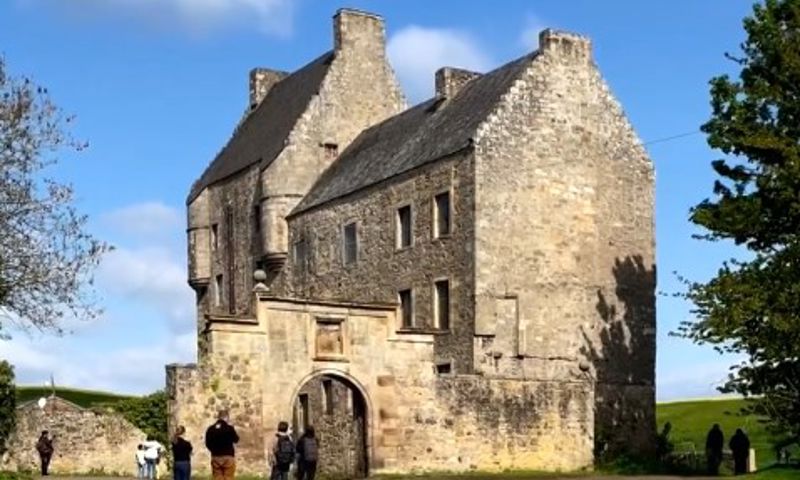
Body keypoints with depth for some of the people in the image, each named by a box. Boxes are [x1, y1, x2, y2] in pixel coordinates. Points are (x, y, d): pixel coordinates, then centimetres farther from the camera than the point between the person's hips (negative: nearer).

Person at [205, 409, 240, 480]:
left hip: (215, 458, 3)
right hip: (228, 457, -3)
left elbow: (208, 444, 9)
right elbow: (236, 440, 6)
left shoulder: (210, 429, 2)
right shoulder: (229, 428, -9)